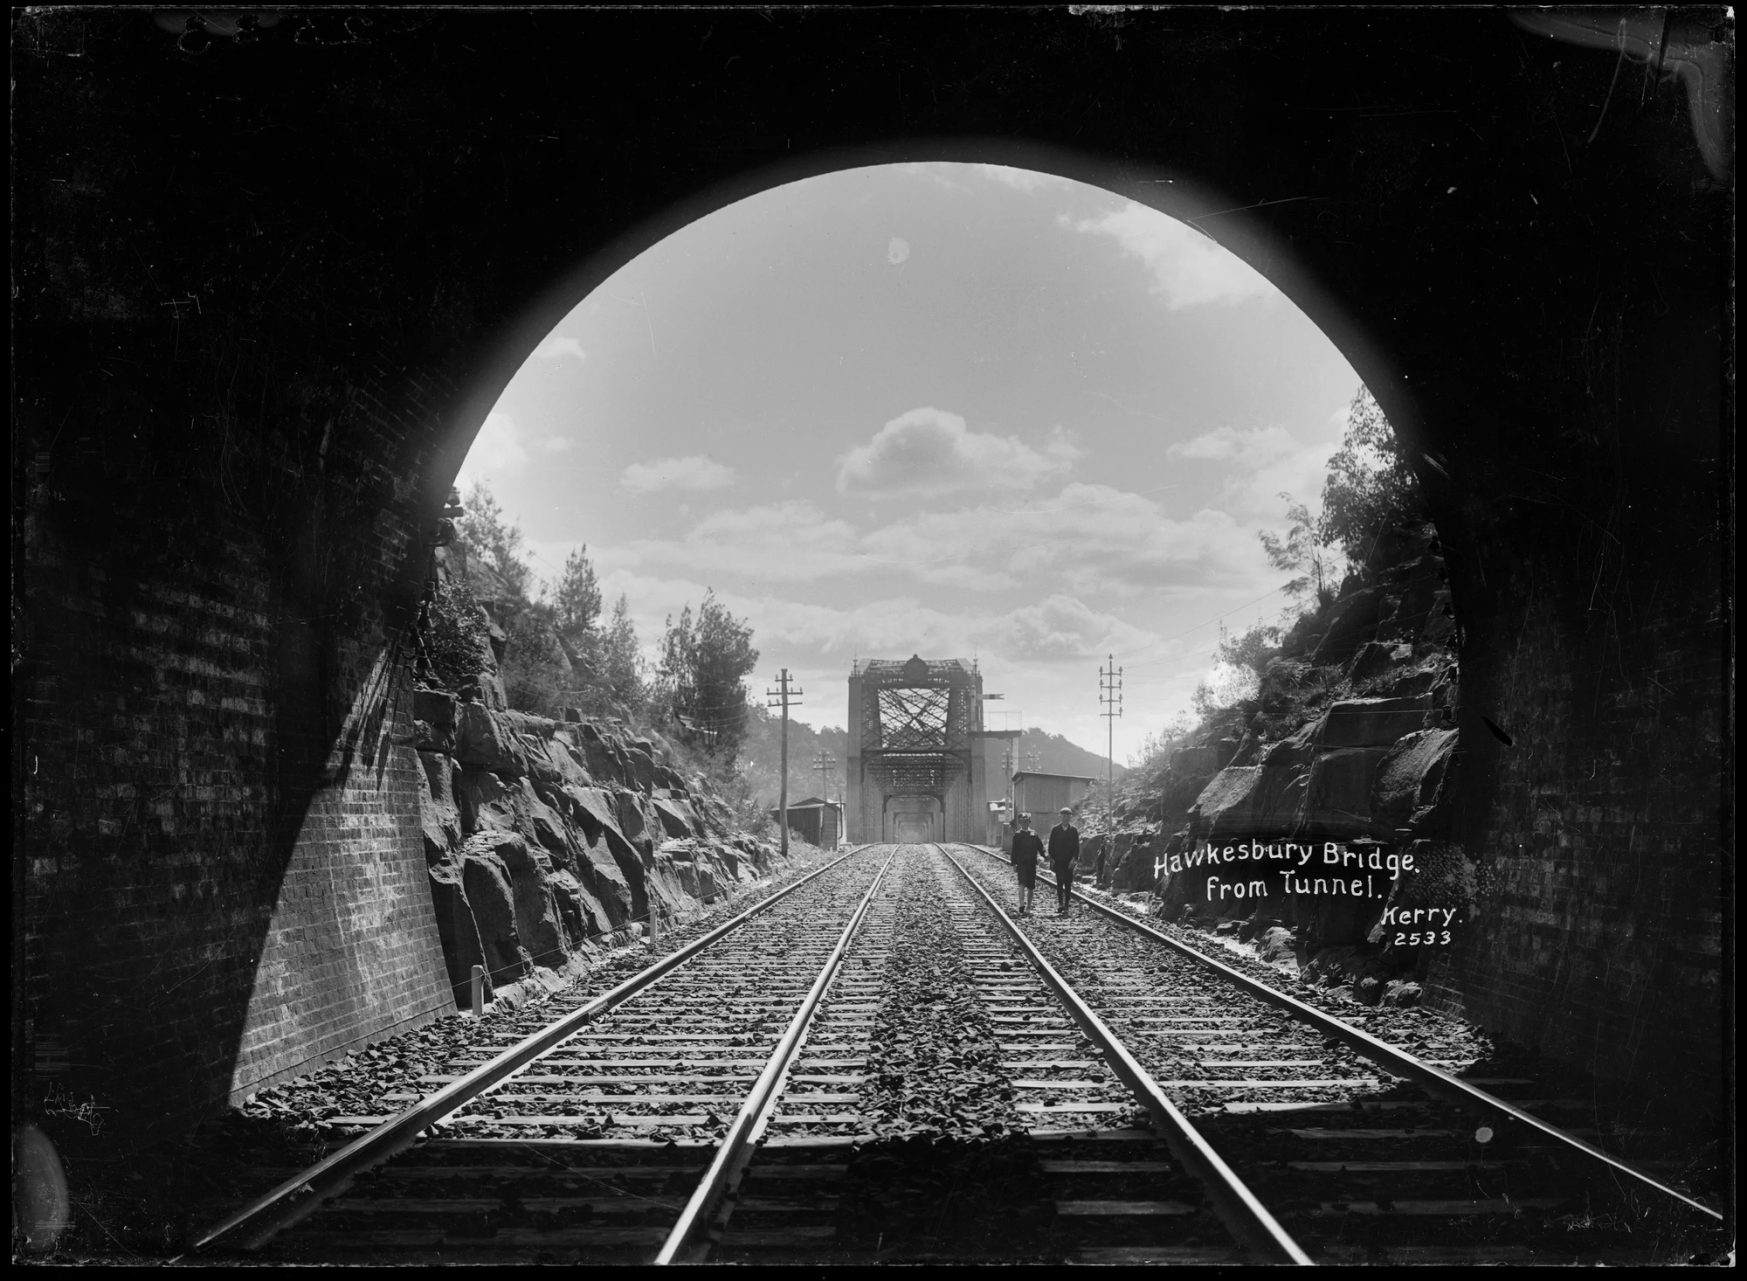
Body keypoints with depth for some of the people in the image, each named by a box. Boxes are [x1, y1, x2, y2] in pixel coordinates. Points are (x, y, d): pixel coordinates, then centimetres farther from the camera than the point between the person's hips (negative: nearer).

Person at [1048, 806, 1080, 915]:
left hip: (1069, 861, 1)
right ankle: (1060, 903, -17)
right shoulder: (1055, 829, 4)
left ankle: (1066, 906, 9)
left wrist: (1074, 859, -9)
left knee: (1068, 884, 3)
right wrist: (1051, 859, -4)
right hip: (1058, 860, -1)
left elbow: (1076, 846, 3)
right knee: (1060, 881, -14)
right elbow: (1051, 845, 4)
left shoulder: (1074, 830, 5)